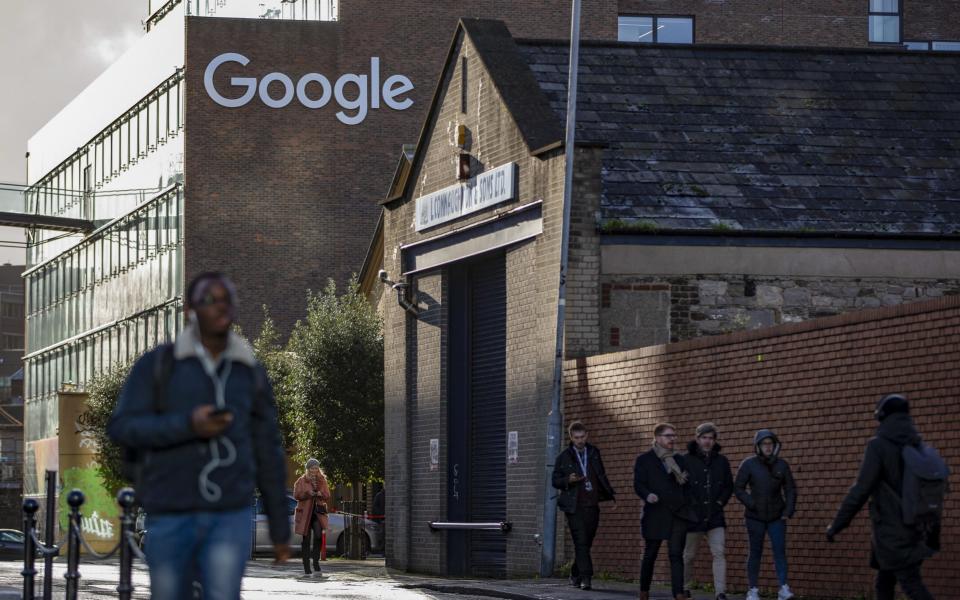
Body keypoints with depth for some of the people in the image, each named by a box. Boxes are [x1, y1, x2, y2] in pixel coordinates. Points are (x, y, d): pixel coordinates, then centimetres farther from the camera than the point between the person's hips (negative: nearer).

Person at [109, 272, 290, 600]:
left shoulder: (251, 374, 8)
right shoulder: (156, 364, -1)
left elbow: (268, 454, 12)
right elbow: (121, 428, -9)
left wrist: (280, 530, 13)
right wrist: (187, 426, -23)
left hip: (229, 518, 0)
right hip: (170, 517, 0)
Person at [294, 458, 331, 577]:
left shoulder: (322, 480, 11)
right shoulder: (302, 481, 4)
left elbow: (327, 496, 9)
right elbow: (296, 495, -3)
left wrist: (320, 494, -12)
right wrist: (308, 493, -18)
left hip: (318, 513, 1)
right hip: (305, 513, -1)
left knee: (318, 536, -21)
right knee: (306, 540, 1)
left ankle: (316, 563, -13)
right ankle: (307, 569, 4)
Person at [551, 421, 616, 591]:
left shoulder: (594, 453, 12)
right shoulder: (564, 457, 2)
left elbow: (602, 476, 21)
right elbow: (555, 481, 4)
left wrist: (611, 494, 16)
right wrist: (568, 480, -16)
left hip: (592, 506, 4)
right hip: (575, 507, -4)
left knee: (586, 543, 7)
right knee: (581, 543, -13)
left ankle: (575, 575, 21)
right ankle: (586, 577, -17)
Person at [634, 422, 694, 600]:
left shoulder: (680, 460, 16)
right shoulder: (644, 460, 4)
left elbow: (687, 485, 19)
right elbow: (638, 484, -5)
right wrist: (647, 495, -24)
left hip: (678, 513, 2)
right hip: (655, 513, -2)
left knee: (676, 554, -8)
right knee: (650, 554, 7)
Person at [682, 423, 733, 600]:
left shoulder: (721, 461, 6)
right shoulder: (686, 460, -4)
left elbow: (729, 486, 13)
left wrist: (720, 502, 0)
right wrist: (688, 504, -9)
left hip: (715, 516, 2)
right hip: (693, 515, -2)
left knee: (719, 553, -11)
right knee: (688, 555, 9)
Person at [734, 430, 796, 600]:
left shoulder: (781, 465, -1)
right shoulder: (748, 464, -7)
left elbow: (790, 490, 4)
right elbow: (739, 489, -6)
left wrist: (788, 511, -6)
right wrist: (753, 505, -15)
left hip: (776, 516, 1)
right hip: (755, 517, -1)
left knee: (780, 550, -9)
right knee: (755, 552, 4)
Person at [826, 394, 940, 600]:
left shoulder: (879, 445, -14)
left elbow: (861, 490, -17)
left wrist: (836, 525, -10)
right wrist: (934, 532, 20)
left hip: (891, 531, -7)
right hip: (914, 529, 7)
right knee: (885, 582, 18)